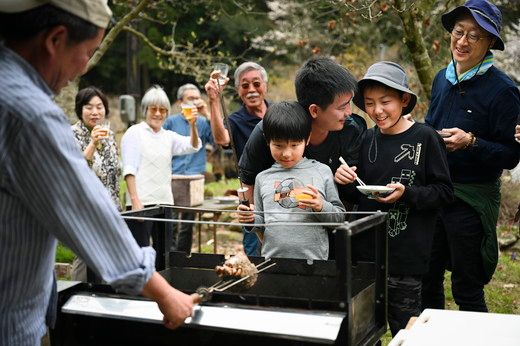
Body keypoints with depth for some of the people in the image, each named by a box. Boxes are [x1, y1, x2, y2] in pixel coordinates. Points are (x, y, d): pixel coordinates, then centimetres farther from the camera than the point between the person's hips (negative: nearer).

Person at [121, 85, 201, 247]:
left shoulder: (168, 136, 16)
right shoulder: (134, 132, 2)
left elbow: (193, 147, 1)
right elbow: (129, 169, -6)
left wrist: (192, 125, -18)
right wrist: (135, 200, -16)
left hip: (164, 203, 6)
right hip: (141, 203, -5)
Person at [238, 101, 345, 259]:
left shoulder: (322, 172, 4)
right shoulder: (263, 178, 10)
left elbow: (340, 217, 7)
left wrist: (321, 207, -9)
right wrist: (251, 219, -1)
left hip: (313, 260, -2)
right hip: (272, 259, 2)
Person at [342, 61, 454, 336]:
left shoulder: (425, 138, -8)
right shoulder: (367, 139, 6)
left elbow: (444, 192, -7)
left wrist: (407, 194, -21)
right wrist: (347, 182, -6)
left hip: (405, 257, -5)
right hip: (363, 251, 5)